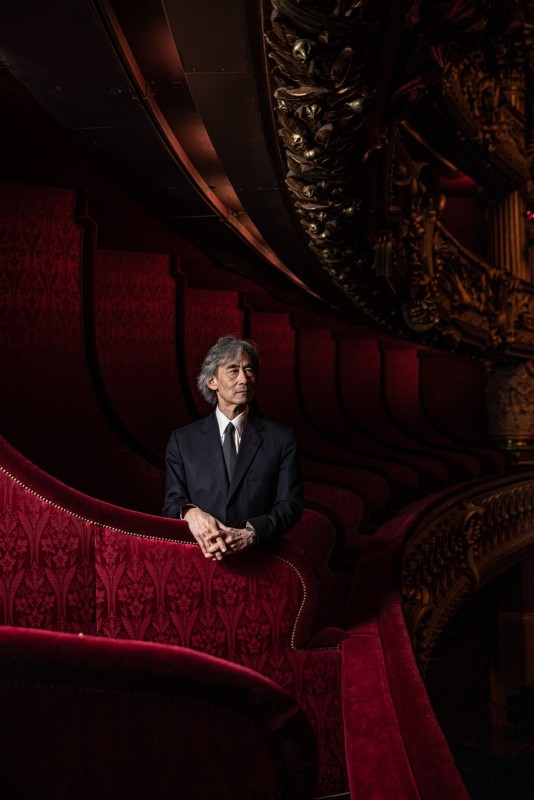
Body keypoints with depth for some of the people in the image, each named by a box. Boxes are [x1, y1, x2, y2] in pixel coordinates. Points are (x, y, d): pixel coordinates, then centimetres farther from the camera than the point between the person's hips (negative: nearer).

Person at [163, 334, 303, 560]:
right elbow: (172, 504, 6)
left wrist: (248, 533, -15)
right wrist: (191, 513, -17)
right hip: (199, 557, 3)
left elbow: (290, 506, 2)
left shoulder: (282, 438, 7)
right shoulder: (182, 440, 10)